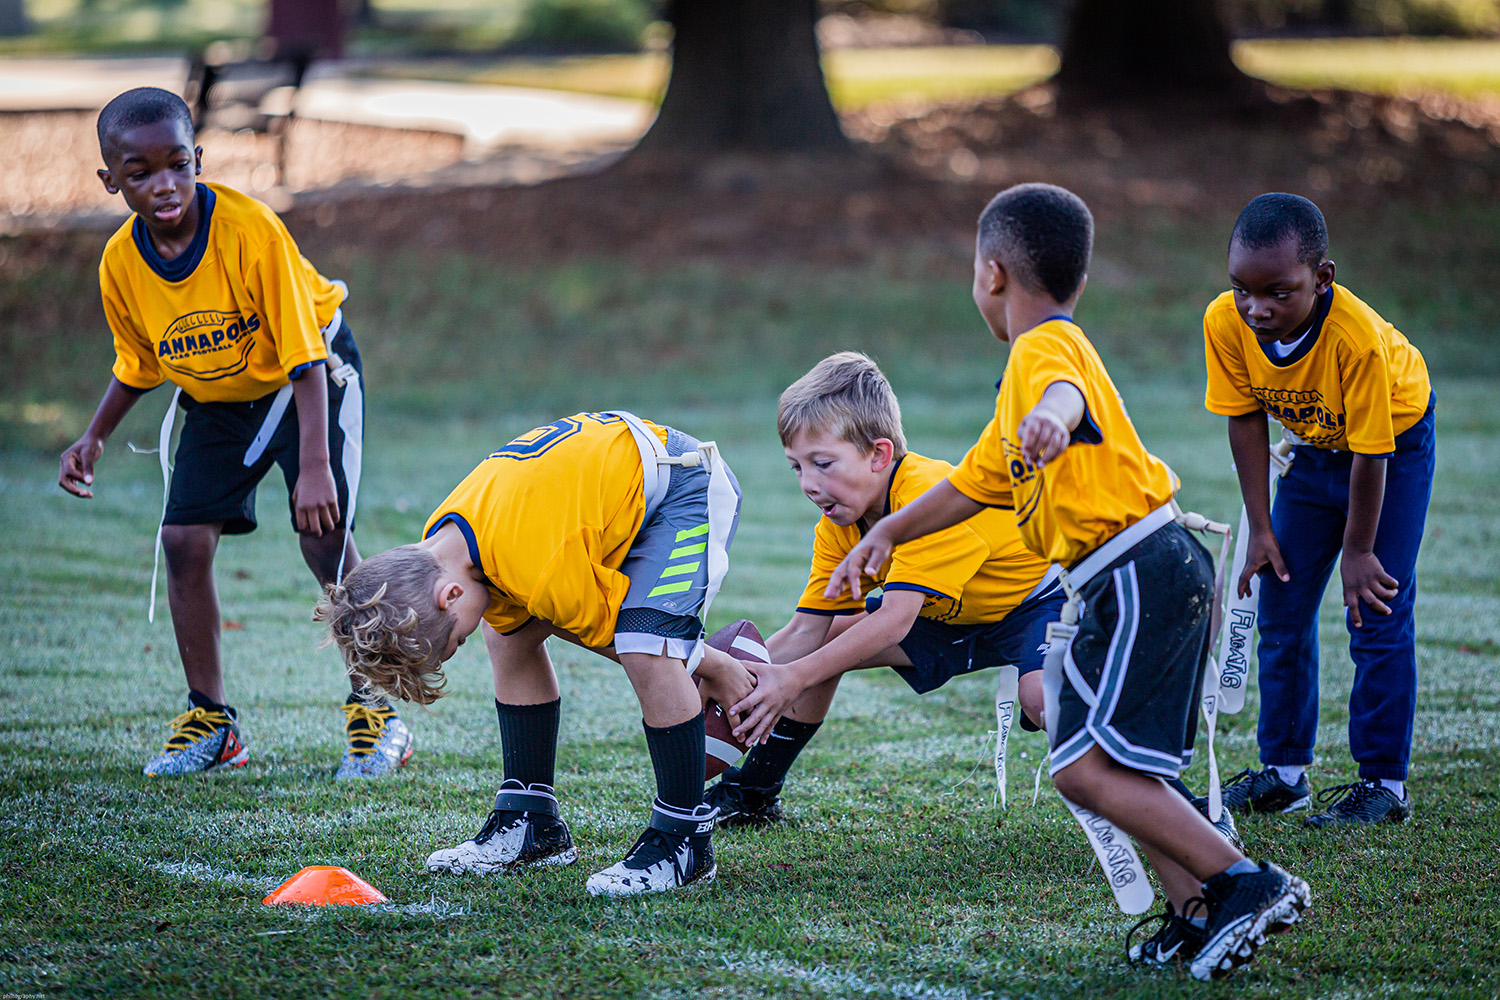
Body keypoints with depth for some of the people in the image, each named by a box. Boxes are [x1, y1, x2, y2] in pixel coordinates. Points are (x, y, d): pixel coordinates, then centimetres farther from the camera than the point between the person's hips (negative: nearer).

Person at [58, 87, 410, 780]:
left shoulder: (250, 230, -32)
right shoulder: (121, 263, -16)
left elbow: (303, 353, -29)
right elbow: (138, 365, 5)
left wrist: (315, 466, -35)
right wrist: (93, 439, -5)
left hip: (304, 380, -5)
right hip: (215, 400, 5)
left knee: (325, 537, -17)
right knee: (183, 539, -7)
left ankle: (376, 714, -2)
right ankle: (210, 722, 6)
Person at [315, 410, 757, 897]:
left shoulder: (538, 570, -37)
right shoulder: (436, 551, -9)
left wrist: (714, 669, -4)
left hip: (684, 485, -9)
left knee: (647, 653, -28)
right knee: (508, 635, 5)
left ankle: (685, 842, -15)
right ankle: (532, 823, 14)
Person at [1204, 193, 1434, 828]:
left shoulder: (1357, 337, -39)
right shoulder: (1226, 323, -26)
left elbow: (1370, 455, -28)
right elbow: (1245, 419, -11)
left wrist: (1358, 550, -18)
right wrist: (1261, 529, -9)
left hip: (1393, 446, -5)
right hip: (1311, 446, 5)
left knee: (1377, 613, -9)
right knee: (1282, 608, 6)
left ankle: (1383, 783, 0)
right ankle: (1284, 772, 17)